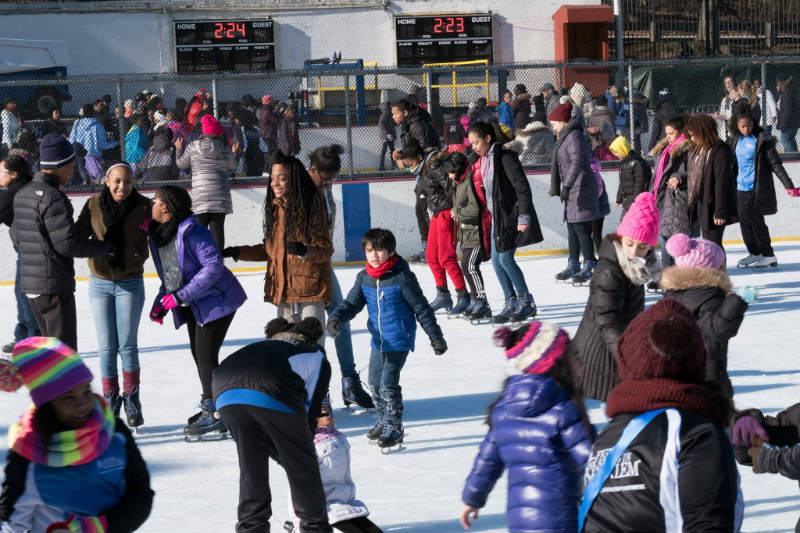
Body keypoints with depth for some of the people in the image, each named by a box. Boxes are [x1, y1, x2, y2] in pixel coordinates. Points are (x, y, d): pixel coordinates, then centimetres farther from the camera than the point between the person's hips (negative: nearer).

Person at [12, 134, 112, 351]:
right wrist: (106, 248, -10)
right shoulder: (53, 197, -17)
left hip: (29, 282, 9)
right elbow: (67, 243, -19)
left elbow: (16, 238, 19)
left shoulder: (22, 194, 11)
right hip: (54, 285, -9)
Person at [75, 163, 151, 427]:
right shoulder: (94, 205, -5)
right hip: (100, 283, 1)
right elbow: (77, 235, -8)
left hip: (130, 283, -1)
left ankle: (132, 398, 15)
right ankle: (110, 399, 17)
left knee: (128, 344, 0)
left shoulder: (143, 206, -8)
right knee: (107, 346, 5)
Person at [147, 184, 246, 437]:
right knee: (198, 353, 14)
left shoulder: (192, 232, -23)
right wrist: (161, 302, 3)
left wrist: (181, 295, -26)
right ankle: (210, 407, 27)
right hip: (194, 305, 9)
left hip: (216, 300, -9)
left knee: (206, 356, -10)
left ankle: (213, 414, -3)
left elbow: (214, 266, -27)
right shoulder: (158, 234, 5)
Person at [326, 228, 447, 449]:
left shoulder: (402, 277, -14)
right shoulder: (364, 278, 2)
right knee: (375, 384, 12)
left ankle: (394, 426, 4)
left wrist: (435, 336, -4)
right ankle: (383, 421, 32)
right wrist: (336, 318, -18)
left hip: (399, 341, -6)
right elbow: (352, 303, 3)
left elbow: (421, 308, -8)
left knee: (388, 383, -11)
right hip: (378, 340, 6)